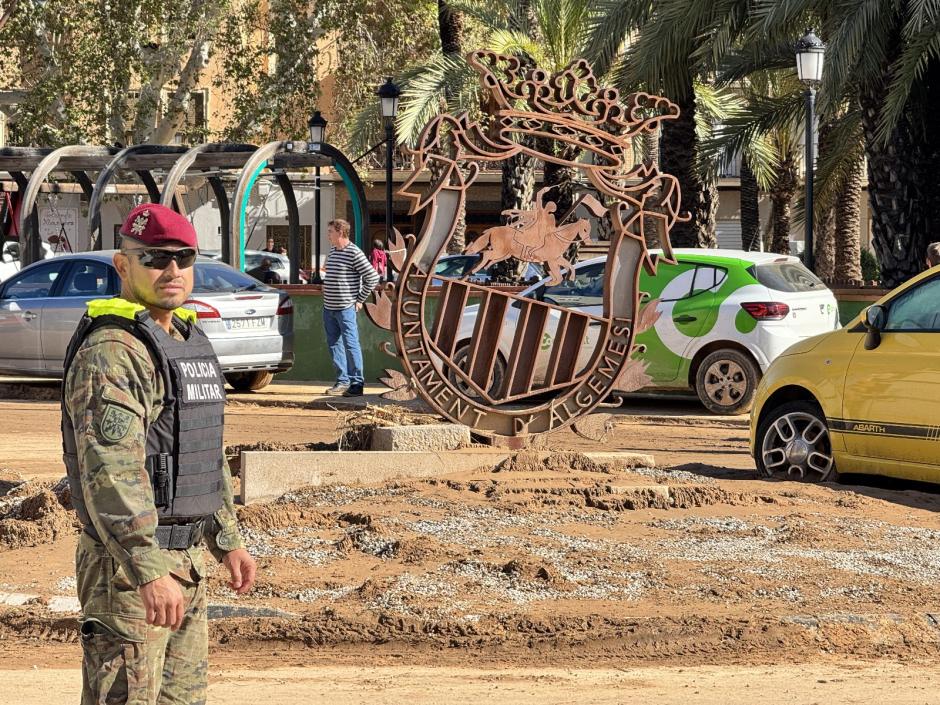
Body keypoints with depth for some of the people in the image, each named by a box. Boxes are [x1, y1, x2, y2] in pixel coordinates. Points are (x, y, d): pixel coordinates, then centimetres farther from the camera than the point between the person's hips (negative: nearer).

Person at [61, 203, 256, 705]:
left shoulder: (188, 342, 15)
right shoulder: (111, 352, -17)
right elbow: (110, 469, -27)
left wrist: (228, 539, 25)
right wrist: (148, 571, -33)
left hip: (183, 559, 10)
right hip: (127, 560, -10)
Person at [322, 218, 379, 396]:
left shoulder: (354, 253, -13)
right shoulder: (332, 251, 13)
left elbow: (372, 278, -13)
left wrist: (360, 300, -9)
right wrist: (326, 288, 15)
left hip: (345, 308, -9)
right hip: (329, 308, 9)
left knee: (351, 345, -7)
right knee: (334, 345, 10)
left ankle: (356, 384, -5)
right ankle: (342, 381, 17)